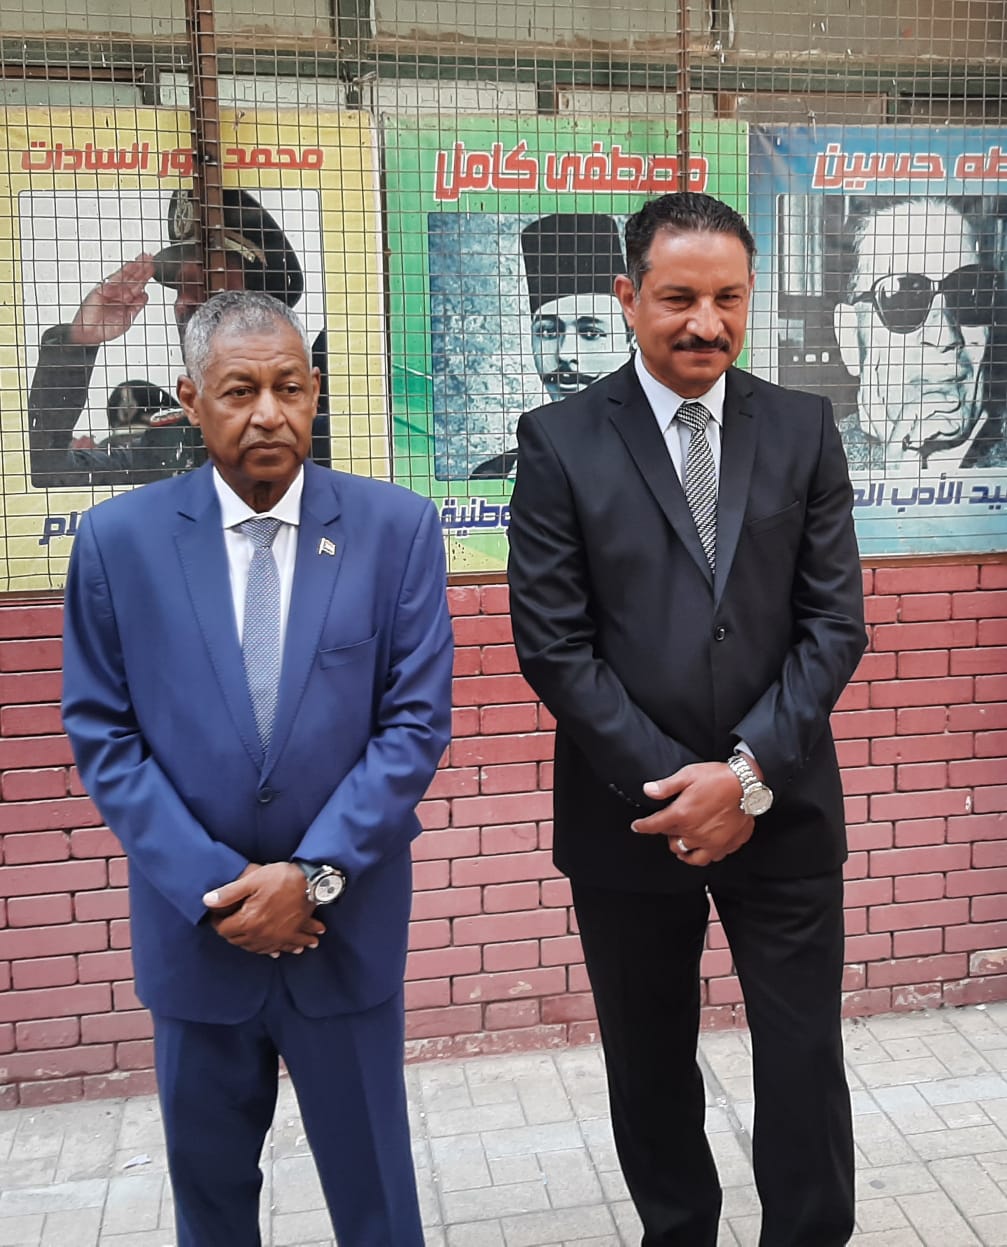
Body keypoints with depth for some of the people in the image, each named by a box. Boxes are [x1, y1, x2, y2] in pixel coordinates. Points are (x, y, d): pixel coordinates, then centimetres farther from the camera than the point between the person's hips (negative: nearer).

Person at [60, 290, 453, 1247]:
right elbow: (102, 735, -4)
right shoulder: (119, 537, -5)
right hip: (194, 926, 1)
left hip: (348, 925, 0)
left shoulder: (396, 527, -6)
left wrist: (315, 874, -15)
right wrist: (215, 883, -12)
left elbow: (416, 722, -7)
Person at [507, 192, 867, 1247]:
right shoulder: (560, 441, -5)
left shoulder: (803, 429, 2)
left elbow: (833, 620, -2)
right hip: (630, 812, -1)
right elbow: (554, 645, -9)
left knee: (805, 1066, 9)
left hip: (782, 809, 1)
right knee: (650, 1069, 17)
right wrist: (674, 785, -13)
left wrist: (751, 773, -13)